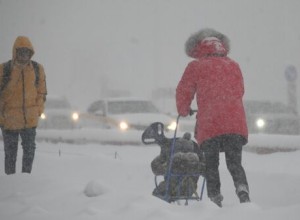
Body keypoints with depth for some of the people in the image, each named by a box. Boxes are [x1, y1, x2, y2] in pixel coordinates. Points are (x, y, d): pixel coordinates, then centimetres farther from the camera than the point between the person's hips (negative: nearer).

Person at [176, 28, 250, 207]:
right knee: (235, 163, 9)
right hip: (236, 123, 3)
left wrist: (184, 111, 29)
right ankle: (242, 189, -14)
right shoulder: (234, 66, 16)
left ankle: (215, 199, 3)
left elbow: (183, 92, 10)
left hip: (209, 125, -2)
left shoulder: (195, 67, 5)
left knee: (211, 165, 9)